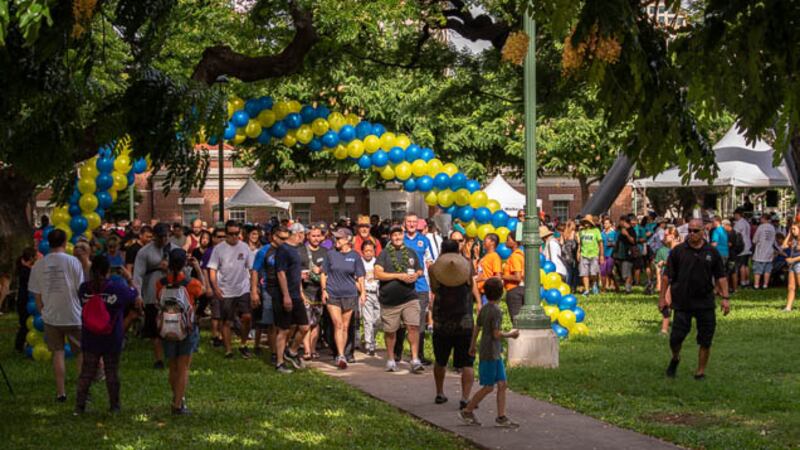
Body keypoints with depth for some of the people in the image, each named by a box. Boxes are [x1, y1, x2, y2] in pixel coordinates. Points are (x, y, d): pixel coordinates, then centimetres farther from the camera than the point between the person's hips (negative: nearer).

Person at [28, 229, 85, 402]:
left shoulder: (39, 265, -1)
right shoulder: (73, 261, -11)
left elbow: (37, 294, 4)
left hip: (50, 316, 3)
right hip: (73, 316, -3)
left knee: (58, 353, 11)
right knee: (82, 352, 11)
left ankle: (60, 392, 11)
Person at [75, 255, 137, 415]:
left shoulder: (84, 288, -7)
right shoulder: (118, 287, -13)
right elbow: (135, 296, 4)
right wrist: (130, 279, 20)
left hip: (90, 340, 2)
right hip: (112, 340, -2)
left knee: (86, 372, 9)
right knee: (112, 373, 11)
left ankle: (79, 406, 7)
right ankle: (114, 406, 18)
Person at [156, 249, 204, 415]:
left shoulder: (161, 284, -10)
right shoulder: (191, 284, -16)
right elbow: (205, 289, 5)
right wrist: (198, 269, 10)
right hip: (187, 330, -3)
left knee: (173, 368, 18)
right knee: (183, 369, 4)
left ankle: (177, 399, 32)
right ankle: (178, 405, 3)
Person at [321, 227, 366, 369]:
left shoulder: (355, 256, 3)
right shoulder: (331, 254, 4)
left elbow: (360, 277, 6)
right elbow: (324, 274, 8)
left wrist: (363, 293, -3)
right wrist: (324, 290, -1)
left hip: (349, 295, 1)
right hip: (332, 294, -1)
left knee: (345, 326, 7)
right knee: (338, 324, -10)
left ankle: (344, 354, 19)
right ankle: (341, 356, -14)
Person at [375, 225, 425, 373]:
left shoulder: (411, 253, 12)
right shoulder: (385, 254, 1)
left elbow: (420, 270, 23)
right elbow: (378, 273, -9)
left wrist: (416, 275, -2)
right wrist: (399, 276, -14)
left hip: (409, 297, 2)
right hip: (390, 299, -1)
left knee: (414, 327, -13)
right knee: (390, 331, 8)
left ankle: (415, 360, -10)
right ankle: (390, 360, 24)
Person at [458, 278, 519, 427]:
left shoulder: (484, 309, 9)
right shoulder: (496, 311, -18)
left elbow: (477, 328, 18)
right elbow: (496, 334, -21)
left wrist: (472, 345, 29)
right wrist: (511, 334, -5)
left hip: (495, 354, 9)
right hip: (490, 354, -9)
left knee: (502, 384, 7)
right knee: (488, 387, -1)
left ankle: (501, 417, 7)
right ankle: (467, 411, 9)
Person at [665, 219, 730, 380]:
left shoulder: (712, 252, 4)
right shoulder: (678, 251, 1)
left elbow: (720, 276, 7)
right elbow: (668, 276, 2)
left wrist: (725, 297, 0)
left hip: (705, 303, 1)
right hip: (682, 303, -1)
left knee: (705, 341, 2)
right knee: (675, 338, -5)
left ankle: (700, 371, 16)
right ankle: (675, 358, 26)